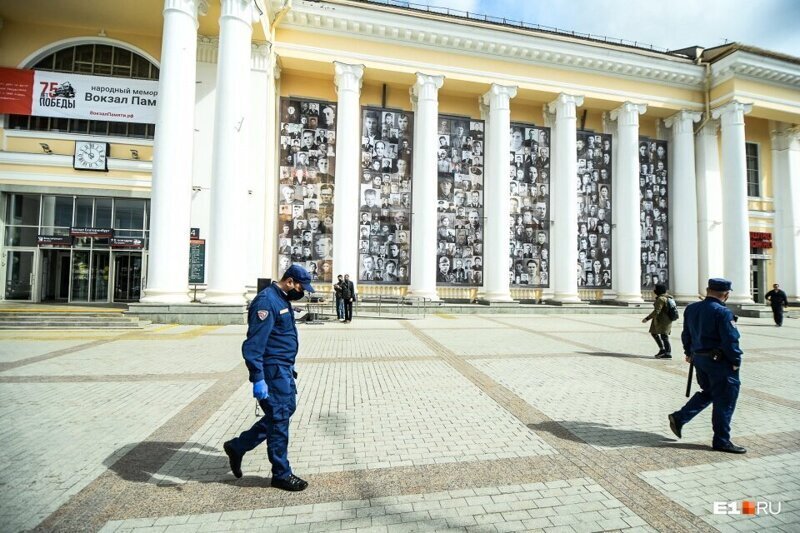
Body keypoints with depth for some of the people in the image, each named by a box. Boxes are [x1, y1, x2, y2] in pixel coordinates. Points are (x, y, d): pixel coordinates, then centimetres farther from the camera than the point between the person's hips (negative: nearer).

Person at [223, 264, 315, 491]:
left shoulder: (283, 300, 12)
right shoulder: (266, 301, -19)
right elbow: (254, 344, -24)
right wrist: (258, 379, -26)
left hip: (284, 368, 10)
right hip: (272, 370, -10)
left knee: (287, 409, 18)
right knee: (279, 419, 1)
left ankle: (238, 446, 31)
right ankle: (281, 474, 19)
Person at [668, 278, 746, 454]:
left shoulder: (691, 309, 5)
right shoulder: (723, 312, -17)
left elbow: (686, 334, 13)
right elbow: (730, 340, -18)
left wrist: (689, 353, 23)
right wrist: (736, 361, -5)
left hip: (699, 358, 7)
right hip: (719, 361, -7)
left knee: (707, 392, 22)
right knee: (724, 400, 4)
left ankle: (679, 418, 17)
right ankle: (721, 441, 12)